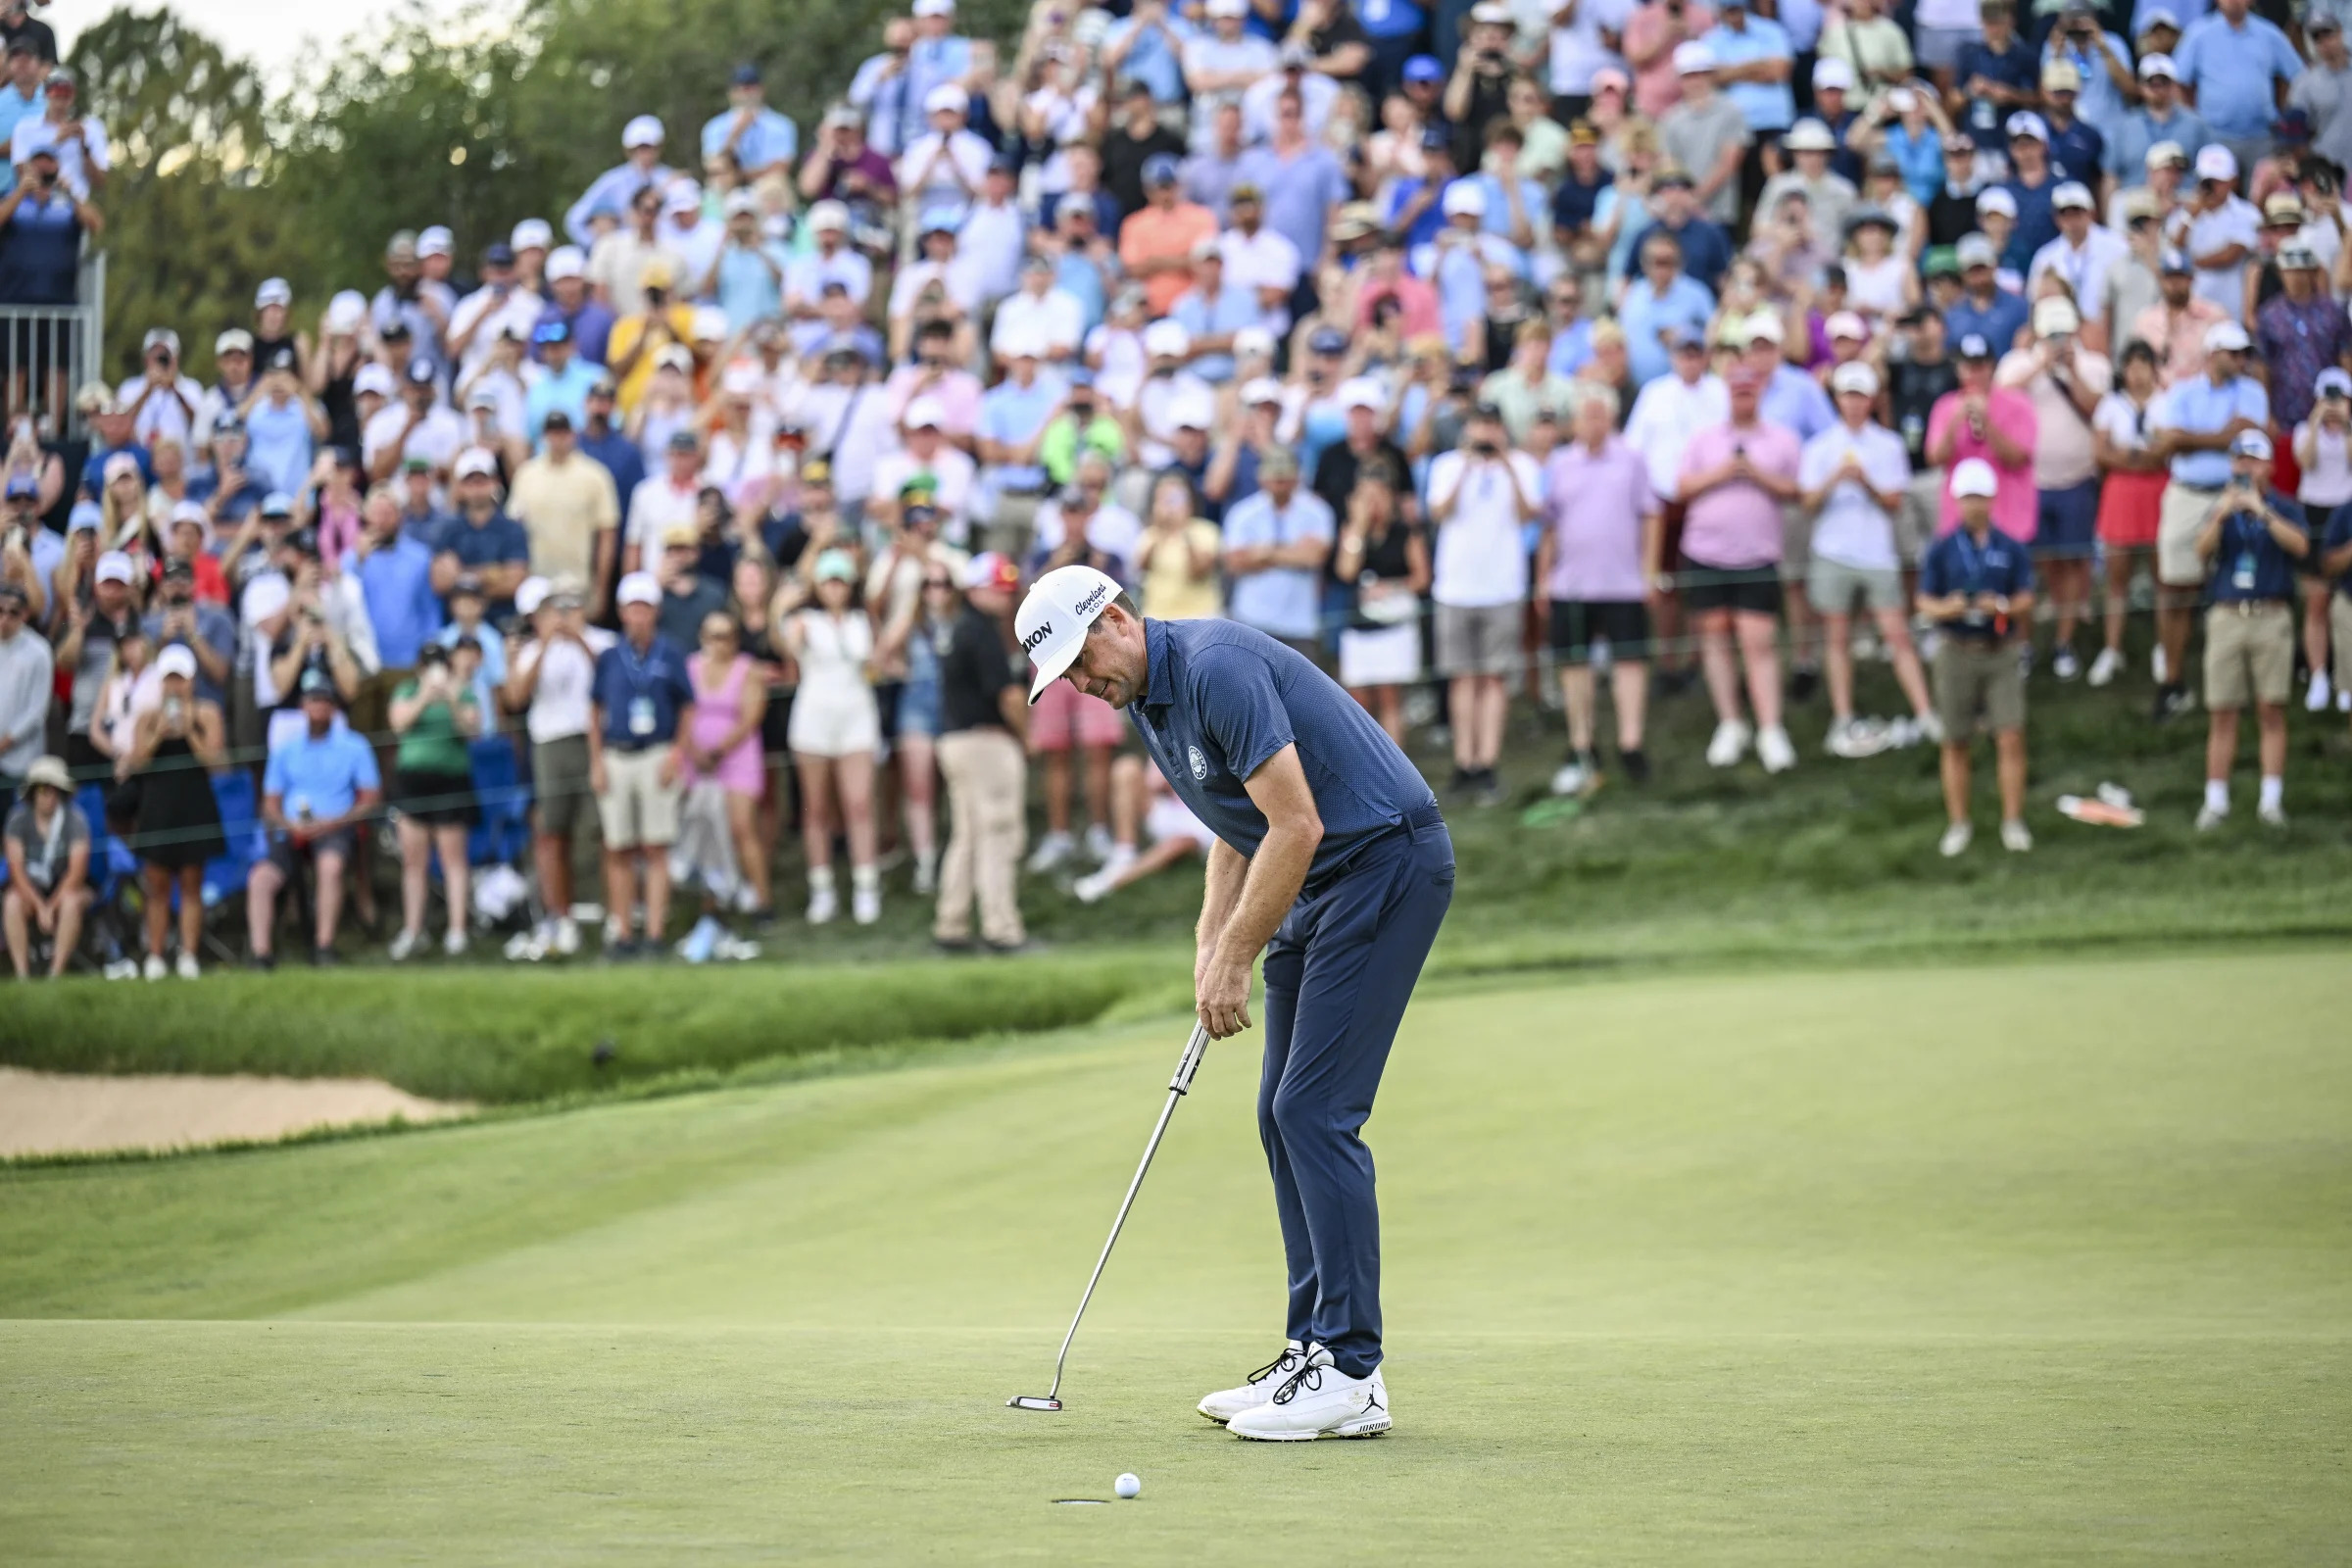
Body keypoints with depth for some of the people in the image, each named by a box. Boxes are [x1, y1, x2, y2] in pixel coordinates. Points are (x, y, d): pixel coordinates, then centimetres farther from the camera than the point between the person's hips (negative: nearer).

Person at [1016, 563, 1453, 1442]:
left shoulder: (1218, 669, -21)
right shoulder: (1146, 705, 10)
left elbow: (1298, 825, -23)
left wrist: (1235, 960, -16)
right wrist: (1209, 947, 5)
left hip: (1386, 863, -10)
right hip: (1316, 885, 10)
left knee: (1314, 1111, -13)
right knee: (1283, 1116, 8)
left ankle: (1351, 1375, -11)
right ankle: (1315, 1353, 12)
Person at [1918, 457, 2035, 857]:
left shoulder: (2011, 550, 4)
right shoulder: (1941, 551, 3)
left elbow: (2026, 601, 2)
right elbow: (1925, 602, 3)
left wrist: (2003, 607, -19)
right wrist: (1945, 609, -19)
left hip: (2001, 653, 0)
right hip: (1957, 653, 0)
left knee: (2011, 738, -8)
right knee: (1956, 743, 6)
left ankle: (2013, 823, -1)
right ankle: (1957, 824, 16)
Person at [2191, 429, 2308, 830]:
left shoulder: (2284, 509, 7)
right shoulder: (2220, 509, 12)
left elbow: (2300, 545, -13)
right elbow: (2203, 550, -6)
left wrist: (2262, 512, -22)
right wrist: (2221, 515, -22)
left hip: (2272, 617, -1)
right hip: (2226, 616, 1)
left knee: (2272, 710, -3)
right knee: (2222, 714, 0)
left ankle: (2271, 799, 1)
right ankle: (2215, 801, 3)